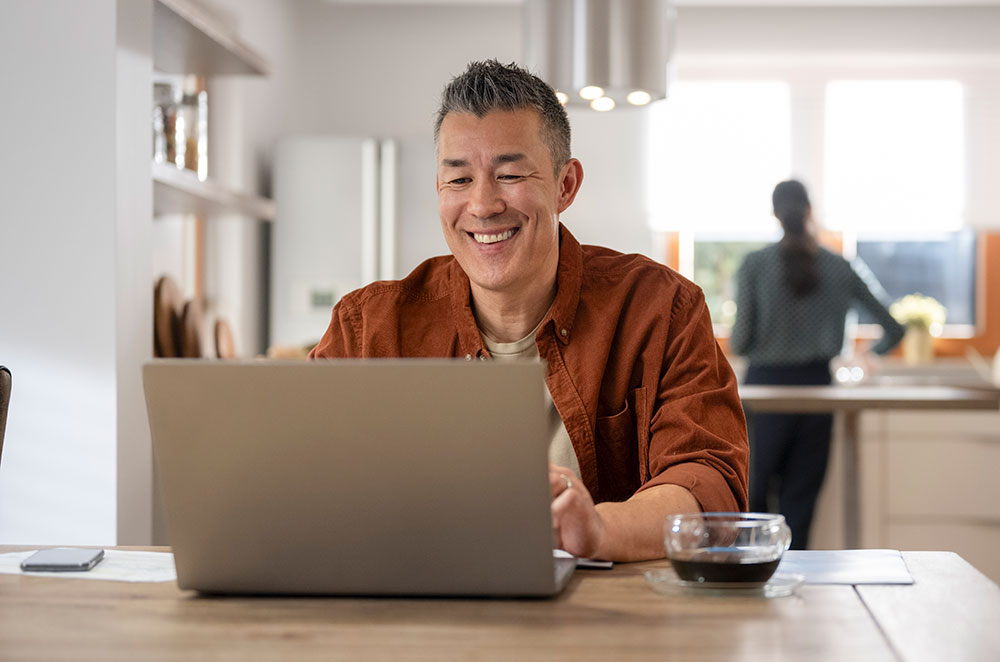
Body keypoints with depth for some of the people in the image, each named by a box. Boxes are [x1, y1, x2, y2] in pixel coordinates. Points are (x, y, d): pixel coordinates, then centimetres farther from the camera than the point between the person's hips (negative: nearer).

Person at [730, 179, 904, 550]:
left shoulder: (754, 265, -6)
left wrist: (735, 345, 15)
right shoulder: (840, 268, 2)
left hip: (766, 384, -2)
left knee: (754, 492, 9)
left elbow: (740, 341, -9)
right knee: (801, 497, 7)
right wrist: (872, 354, 26)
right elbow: (894, 330, 5)